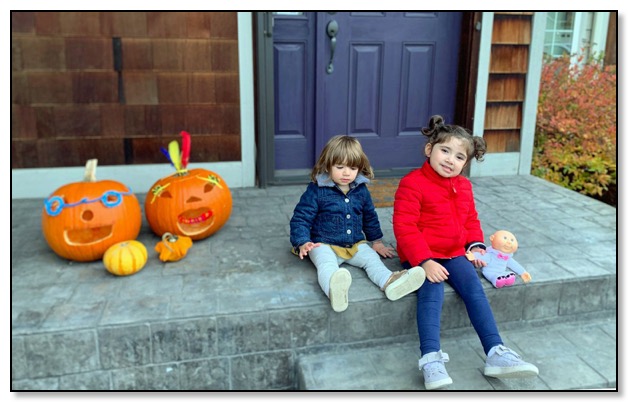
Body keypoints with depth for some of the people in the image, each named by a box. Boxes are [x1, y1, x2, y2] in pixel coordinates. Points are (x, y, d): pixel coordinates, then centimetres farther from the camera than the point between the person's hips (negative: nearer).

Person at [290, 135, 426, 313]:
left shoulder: (361, 190, 7)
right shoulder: (316, 190, -8)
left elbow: (370, 217, 23)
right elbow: (300, 218, -5)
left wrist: (376, 241, 23)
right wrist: (303, 243, -17)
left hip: (355, 244, 6)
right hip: (324, 245, -5)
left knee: (372, 258, -20)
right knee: (327, 264, -35)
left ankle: (390, 282, -46)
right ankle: (334, 290, -65)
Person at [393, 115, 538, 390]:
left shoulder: (464, 186, 12)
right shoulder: (412, 184, -13)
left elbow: (471, 220, 22)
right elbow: (404, 228, -17)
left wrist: (476, 246, 3)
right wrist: (425, 261, -24)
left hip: (455, 254, 6)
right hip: (421, 257, -6)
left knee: (475, 290, -12)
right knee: (432, 294, -27)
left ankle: (496, 354, -10)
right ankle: (431, 360, -31)